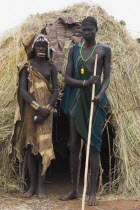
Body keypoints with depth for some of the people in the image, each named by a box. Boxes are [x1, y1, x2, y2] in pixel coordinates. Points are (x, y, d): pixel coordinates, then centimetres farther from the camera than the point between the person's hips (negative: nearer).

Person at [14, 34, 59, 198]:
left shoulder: (51, 67, 6)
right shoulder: (27, 67, 2)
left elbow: (56, 90, 2)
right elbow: (22, 90, -7)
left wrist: (47, 109, -12)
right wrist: (37, 107, -17)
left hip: (46, 111, 0)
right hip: (30, 110, 0)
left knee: (44, 146, -4)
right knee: (30, 145, 2)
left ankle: (41, 186, 0)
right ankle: (32, 186, 9)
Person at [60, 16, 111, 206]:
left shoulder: (104, 50, 2)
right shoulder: (74, 50, 9)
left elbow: (107, 78, -2)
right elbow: (67, 78, 3)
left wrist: (100, 94, -22)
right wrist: (85, 83, -16)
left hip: (95, 100, -3)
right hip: (77, 98, 3)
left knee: (94, 144, -6)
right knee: (74, 146, 5)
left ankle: (93, 193, -3)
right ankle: (74, 190, 15)